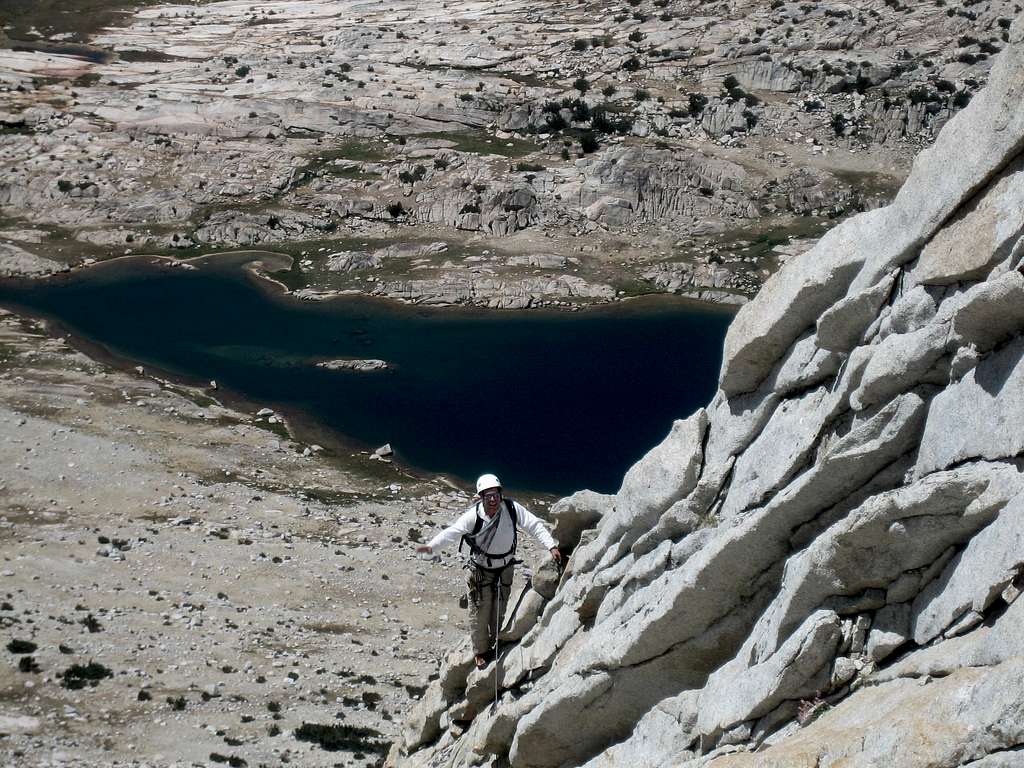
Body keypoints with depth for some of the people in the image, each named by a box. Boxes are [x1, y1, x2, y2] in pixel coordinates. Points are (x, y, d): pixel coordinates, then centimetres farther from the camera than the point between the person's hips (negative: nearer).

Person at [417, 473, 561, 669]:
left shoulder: (512, 509, -20)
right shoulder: (473, 515, -25)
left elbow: (534, 525, -17)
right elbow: (452, 532, -33)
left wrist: (551, 546, -27)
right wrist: (431, 546, -49)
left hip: (505, 570, 2)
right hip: (481, 571, -2)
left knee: (499, 612, 16)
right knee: (480, 613, 6)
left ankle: (496, 644, 41)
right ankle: (480, 652, 29)